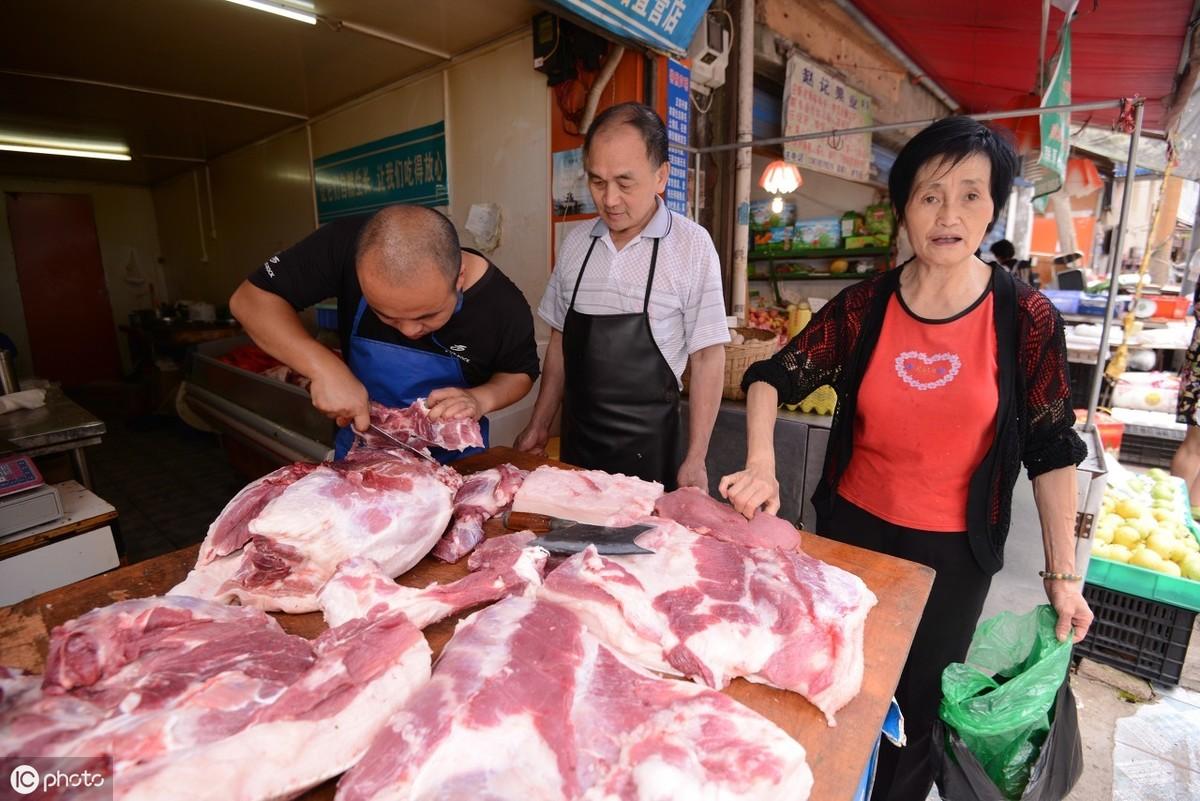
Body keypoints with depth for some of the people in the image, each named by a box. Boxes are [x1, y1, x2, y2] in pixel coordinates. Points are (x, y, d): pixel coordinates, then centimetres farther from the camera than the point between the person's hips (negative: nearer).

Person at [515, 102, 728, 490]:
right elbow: (560, 343, 9)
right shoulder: (575, 243, 2)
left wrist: (695, 459, -9)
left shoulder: (692, 246, -11)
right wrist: (539, 427, 9)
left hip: (650, 450, -4)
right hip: (576, 442, 4)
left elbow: (707, 359, -9)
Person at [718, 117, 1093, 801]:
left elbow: (1052, 450, -5)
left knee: (919, 705, 19)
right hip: (852, 526, 2)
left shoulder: (1027, 318, -11)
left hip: (955, 549, -1)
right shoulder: (864, 306, -9)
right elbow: (773, 378, -6)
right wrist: (761, 466, -22)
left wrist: (1063, 574, -3)